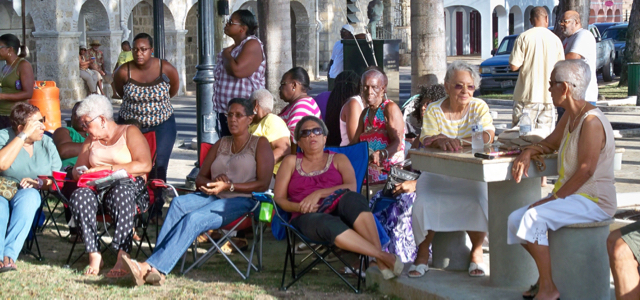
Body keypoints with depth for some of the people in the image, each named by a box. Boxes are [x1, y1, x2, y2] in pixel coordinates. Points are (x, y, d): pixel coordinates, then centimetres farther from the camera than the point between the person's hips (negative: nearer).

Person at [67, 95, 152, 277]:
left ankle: (123, 256, -42)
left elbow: (144, 165, -8)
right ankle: (94, 255, -34)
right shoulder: (91, 141, 26)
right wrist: (83, 174, -6)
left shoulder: (129, 132, 7)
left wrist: (108, 169, -11)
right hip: (98, 190, 4)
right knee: (79, 196, -30)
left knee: (120, 193, -40)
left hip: (131, 187, -4)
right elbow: (77, 170, 20)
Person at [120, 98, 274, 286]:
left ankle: (152, 266, -44)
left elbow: (263, 184, -5)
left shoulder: (260, 144, 8)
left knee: (194, 218, -32)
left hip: (242, 200, -5)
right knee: (178, 203, -28)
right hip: (214, 198, 6)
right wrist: (212, 183, -3)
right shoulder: (221, 144, 26)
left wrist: (229, 186, -13)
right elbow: (200, 178, 21)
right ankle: (155, 268, -42)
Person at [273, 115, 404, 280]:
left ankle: (381, 263, -45)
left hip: (339, 211, 1)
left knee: (353, 199, -37)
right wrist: (299, 207, -9)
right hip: (308, 218, -1)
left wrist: (318, 194, -12)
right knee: (328, 224, -40)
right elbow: (279, 198, 12)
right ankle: (385, 257, -43)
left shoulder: (338, 159, 21)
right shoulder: (291, 162, 22)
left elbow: (351, 187, 2)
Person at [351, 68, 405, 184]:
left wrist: (381, 154, -33)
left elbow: (397, 143, -14)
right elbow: (355, 142, 17)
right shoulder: (365, 113, 21)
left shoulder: (391, 108, -3)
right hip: (369, 166, 7)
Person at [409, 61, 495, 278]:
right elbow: (426, 139, -10)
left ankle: (477, 252, -6)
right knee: (425, 200, -27)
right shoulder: (433, 110, 3)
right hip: (437, 171, 0)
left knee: (478, 198, -29)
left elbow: (488, 136, -14)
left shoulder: (479, 107, 3)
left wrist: (458, 141, -35)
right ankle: (423, 253, -7)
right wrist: (440, 141, -36)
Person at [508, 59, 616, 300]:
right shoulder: (569, 117, 12)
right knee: (516, 219, 1)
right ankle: (546, 276, 13)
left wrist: (554, 197, -20)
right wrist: (528, 153, 3)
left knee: (534, 218, -27)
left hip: (594, 201, -10)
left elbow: (586, 170, -24)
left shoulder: (591, 122, -19)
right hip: (573, 196, 10)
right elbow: (550, 143, 25)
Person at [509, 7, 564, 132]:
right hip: (548, 95, 3)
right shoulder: (556, 39, 3)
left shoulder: (524, 37, -6)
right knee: (545, 137, 6)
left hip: (527, 95, -3)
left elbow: (514, 66, -8)